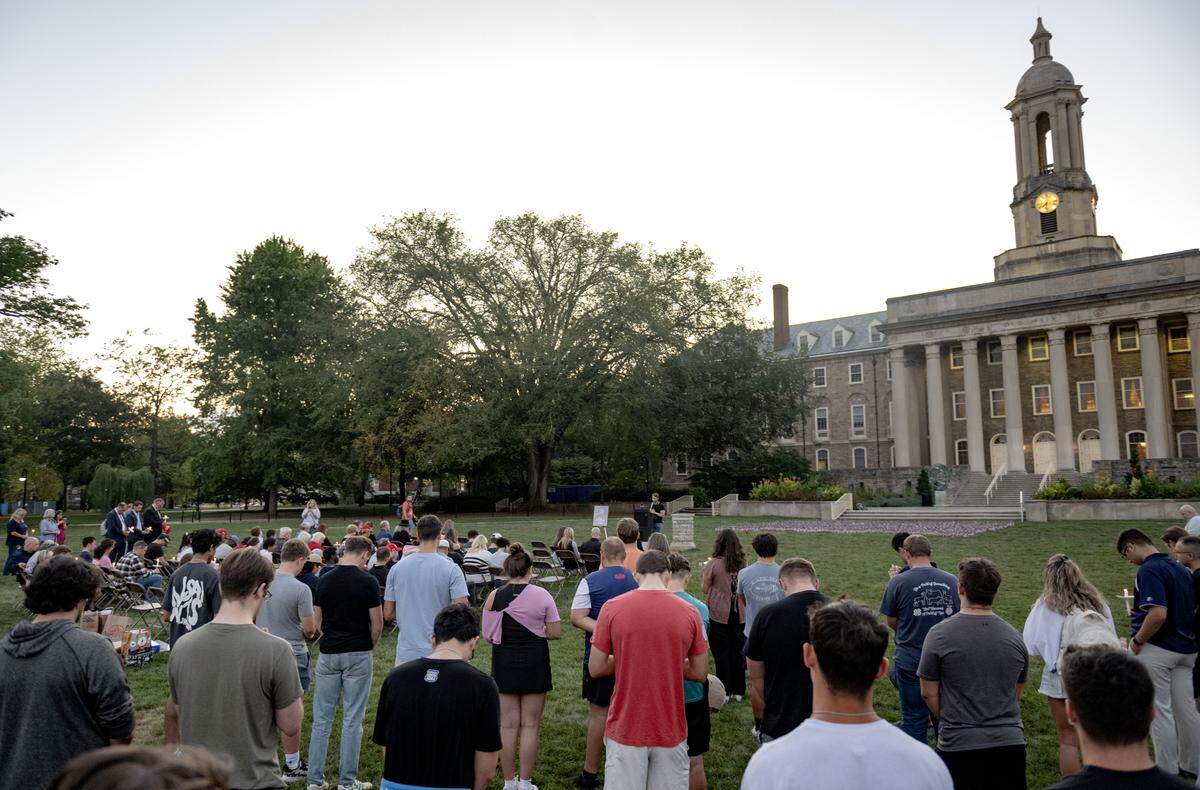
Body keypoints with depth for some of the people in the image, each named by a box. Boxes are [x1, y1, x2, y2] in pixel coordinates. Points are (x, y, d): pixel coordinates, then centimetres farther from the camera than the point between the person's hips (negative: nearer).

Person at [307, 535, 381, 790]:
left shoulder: (324, 579, 2)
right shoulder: (368, 581, -10)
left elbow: (318, 621, 6)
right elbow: (377, 624, -7)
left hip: (328, 653, 4)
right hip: (358, 654, -3)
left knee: (322, 719, 11)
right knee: (352, 719, 5)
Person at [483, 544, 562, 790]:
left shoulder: (494, 597, -5)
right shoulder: (542, 595, -8)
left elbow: (487, 635, -1)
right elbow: (556, 633, -7)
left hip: (504, 663, 1)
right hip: (534, 663, -1)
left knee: (508, 725, 10)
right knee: (530, 725, 8)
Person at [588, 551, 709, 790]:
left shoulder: (612, 608, -9)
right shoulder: (690, 612, -6)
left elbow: (595, 669, -3)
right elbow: (700, 673, 2)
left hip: (625, 729, -1)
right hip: (671, 731, 1)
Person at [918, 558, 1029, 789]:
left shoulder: (939, 635, -10)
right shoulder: (1015, 637, 3)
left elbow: (929, 693, -5)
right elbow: (1016, 695, 14)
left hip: (959, 745, -4)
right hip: (1011, 743, 4)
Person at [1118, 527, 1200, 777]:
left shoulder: (1149, 570, -19)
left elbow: (1158, 614, -29)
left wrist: (1137, 641, -15)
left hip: (1157, 650, -9)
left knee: (1159, 711, 2)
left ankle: (1167, 773, 10)